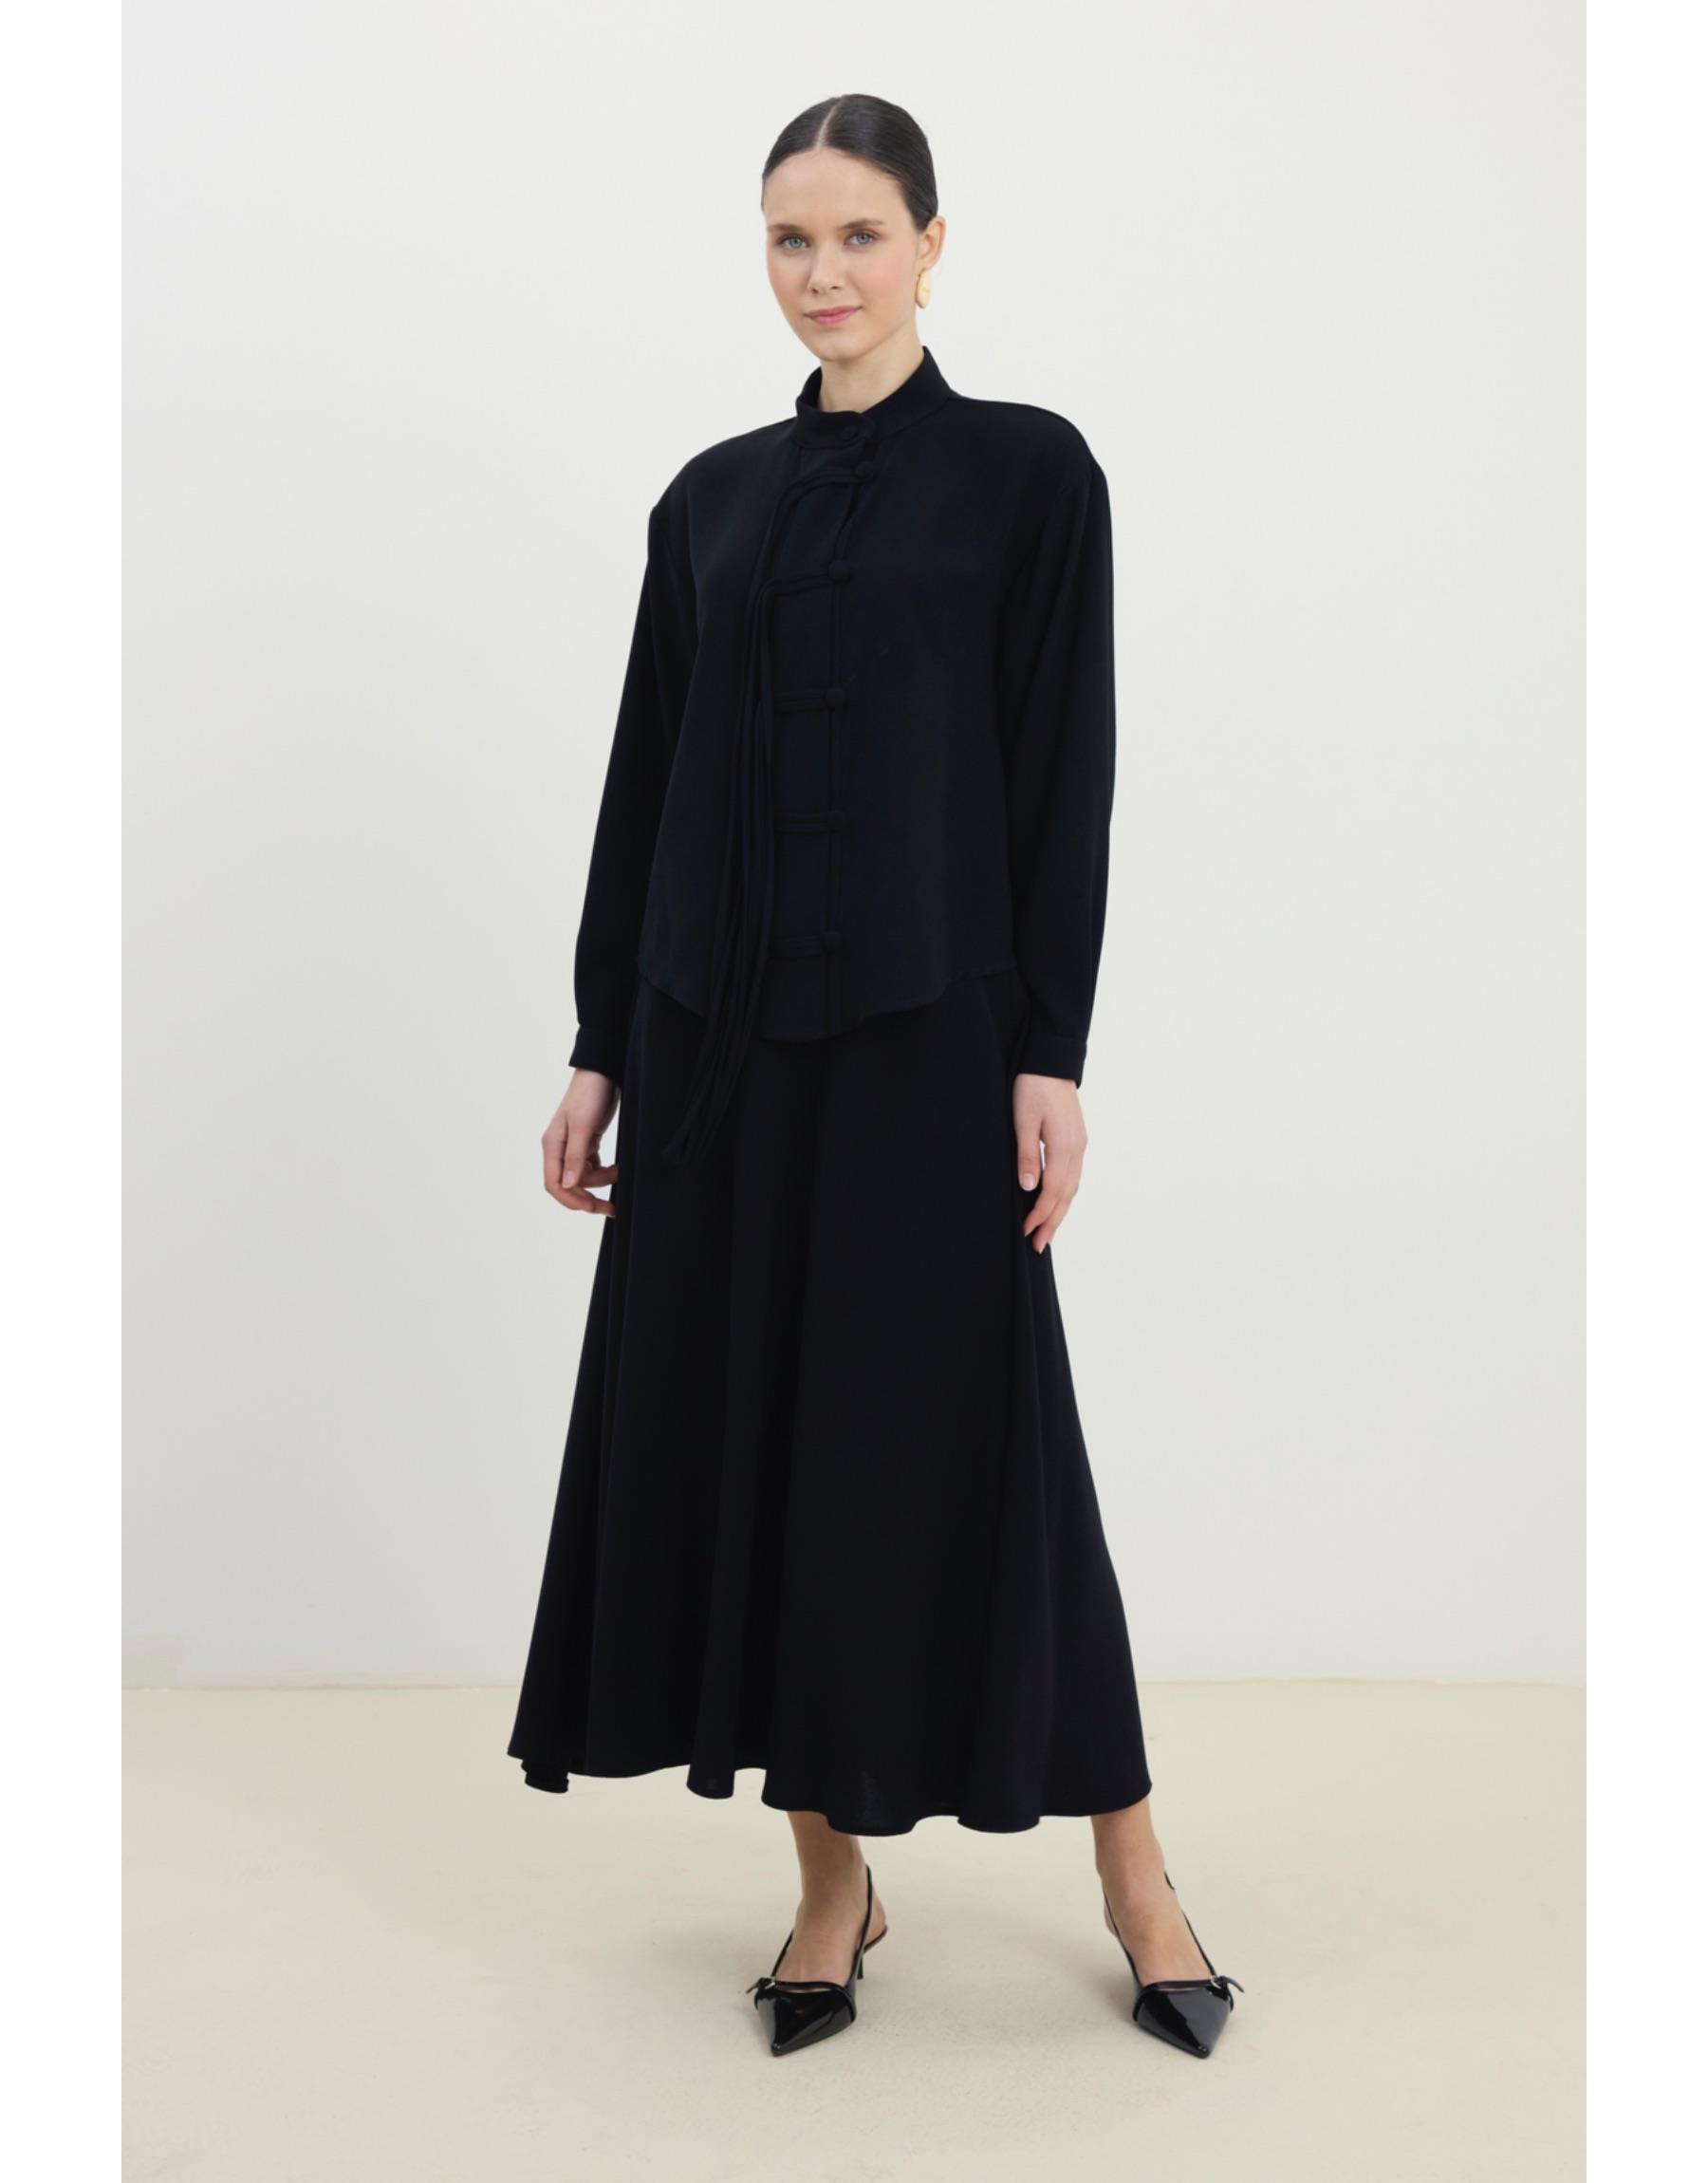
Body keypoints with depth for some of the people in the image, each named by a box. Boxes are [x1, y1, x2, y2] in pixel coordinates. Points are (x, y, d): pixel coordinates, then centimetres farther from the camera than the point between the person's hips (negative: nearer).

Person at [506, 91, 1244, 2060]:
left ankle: (1131, 1872, 17)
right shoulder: (710, 496, 12)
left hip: (926, 1019, -5)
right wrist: (596, 1049, 8)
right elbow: (645, 780, 11)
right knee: (731, 1420, 5)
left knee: (957, 1431, -2)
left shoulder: (1029, 468, -1)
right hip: (719, 1025, 5)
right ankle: (833, 1877, 21)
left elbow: (1065, 778, -5)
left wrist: (1050, 1055, -11)